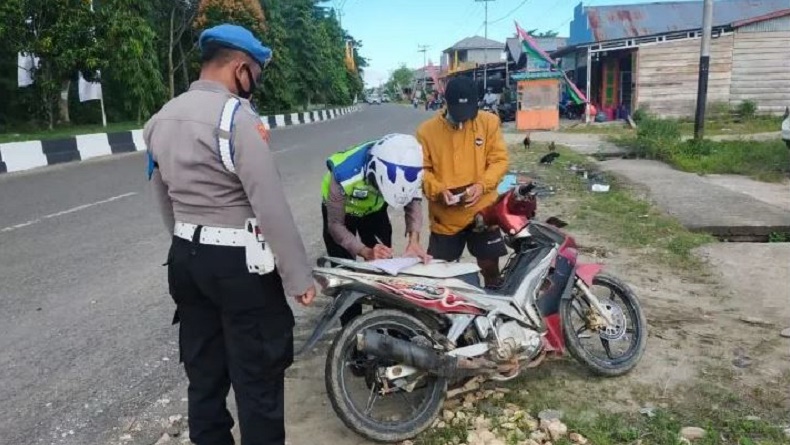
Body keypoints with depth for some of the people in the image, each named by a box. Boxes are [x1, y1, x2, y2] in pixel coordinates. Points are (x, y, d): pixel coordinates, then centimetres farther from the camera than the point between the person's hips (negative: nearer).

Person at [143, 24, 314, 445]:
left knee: (204, 373, 20)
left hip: (185, 259, 8)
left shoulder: (160, 119, 9)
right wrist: (298, 277, -14)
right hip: (238, 262, -8)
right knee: (258, 378, 5)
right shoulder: (237, 117, -17)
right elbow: (271, 208, -20)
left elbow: (164, 201, 16)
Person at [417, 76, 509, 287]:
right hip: (444, 217, 0)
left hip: (482, 212, 0)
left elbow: (500, 160, -1)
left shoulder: (489, 122, -2)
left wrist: (482, 185, -17)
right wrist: (438, 190, -18)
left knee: (490, 268, 11)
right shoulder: (426, 130, -5)